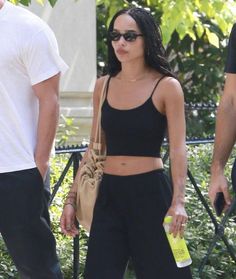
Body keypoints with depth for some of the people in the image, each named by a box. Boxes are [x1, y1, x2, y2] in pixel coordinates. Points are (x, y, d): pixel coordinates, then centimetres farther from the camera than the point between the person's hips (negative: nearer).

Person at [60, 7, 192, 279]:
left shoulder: (166, 87, -5)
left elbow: (178, 148, -10)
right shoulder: (103, 86, 7)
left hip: (150, 192, -4)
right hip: (108, 194, 4)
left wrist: (178, 200, -23)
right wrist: (72, 197, 9)